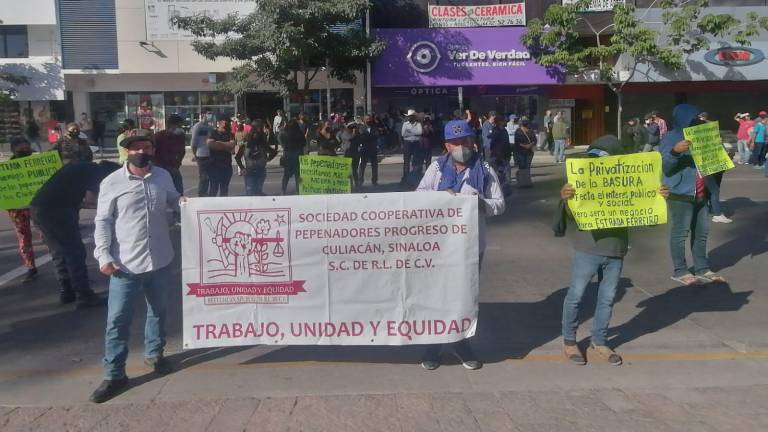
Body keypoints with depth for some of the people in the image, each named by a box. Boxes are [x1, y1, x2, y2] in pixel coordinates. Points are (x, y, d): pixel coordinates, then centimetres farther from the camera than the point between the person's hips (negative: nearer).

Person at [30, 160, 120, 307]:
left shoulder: (81, 167, 26)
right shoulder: (97, 171, 1)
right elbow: (90, 199, -11)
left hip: (37, 207, 8)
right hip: (56, 210, -8)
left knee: (59, 253, 18)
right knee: (75, 253, 0)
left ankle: (66, 292, 24)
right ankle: (84, 296, 2)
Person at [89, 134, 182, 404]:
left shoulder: (163, 177, 2)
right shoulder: (112, 183, -8)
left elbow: (173, 201, 20)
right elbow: (102, 222, -5)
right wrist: (104, 255, -14)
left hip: (160, 261, 3)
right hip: (125, 264, -3)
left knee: (158, 311, 19)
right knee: (117, 319, 2)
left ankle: (154, 354, 42)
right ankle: (114, 374, 16)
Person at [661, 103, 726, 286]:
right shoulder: (671, 138, -8)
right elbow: (666, 167, -15)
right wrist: (674, 151, -31)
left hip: (701, 194, 8)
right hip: (681, 195, -8)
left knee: (701, 233, 12)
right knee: (680, 233, -2)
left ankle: (702, 269, 22)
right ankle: (680, 271, 6)